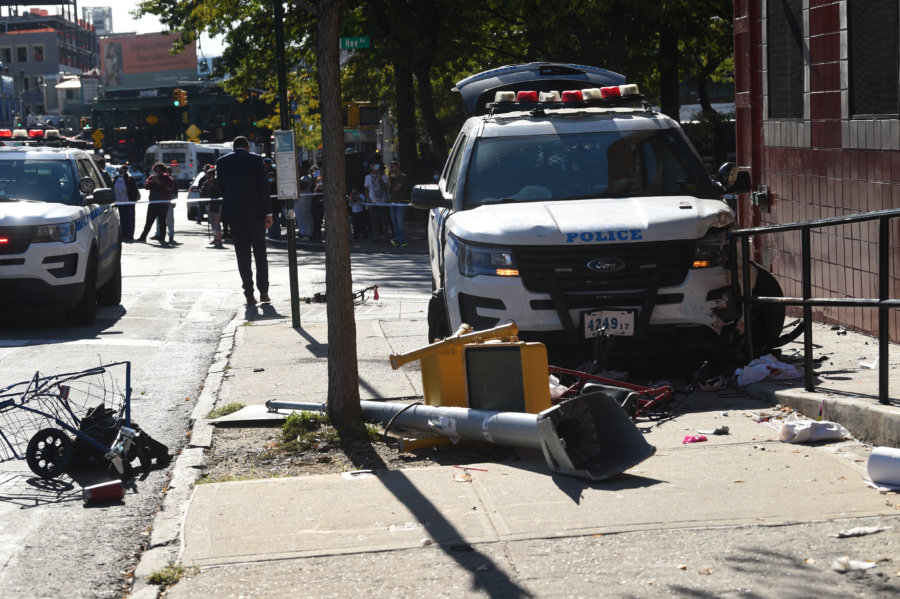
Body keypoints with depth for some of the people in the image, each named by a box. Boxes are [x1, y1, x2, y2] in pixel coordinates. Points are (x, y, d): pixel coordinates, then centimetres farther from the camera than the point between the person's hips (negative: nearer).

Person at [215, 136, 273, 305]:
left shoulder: (222, 161, 4)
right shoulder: (255, 159, -2)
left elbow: (220, 187, 7)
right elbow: (264, 186, -5)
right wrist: (268, 212, -4)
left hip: (233, 212, 1)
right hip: (255, 210, -1)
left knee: (242, 254, 4)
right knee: (260, 252, 10)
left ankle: (249, 294, 0)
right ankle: (263, 291, 9)